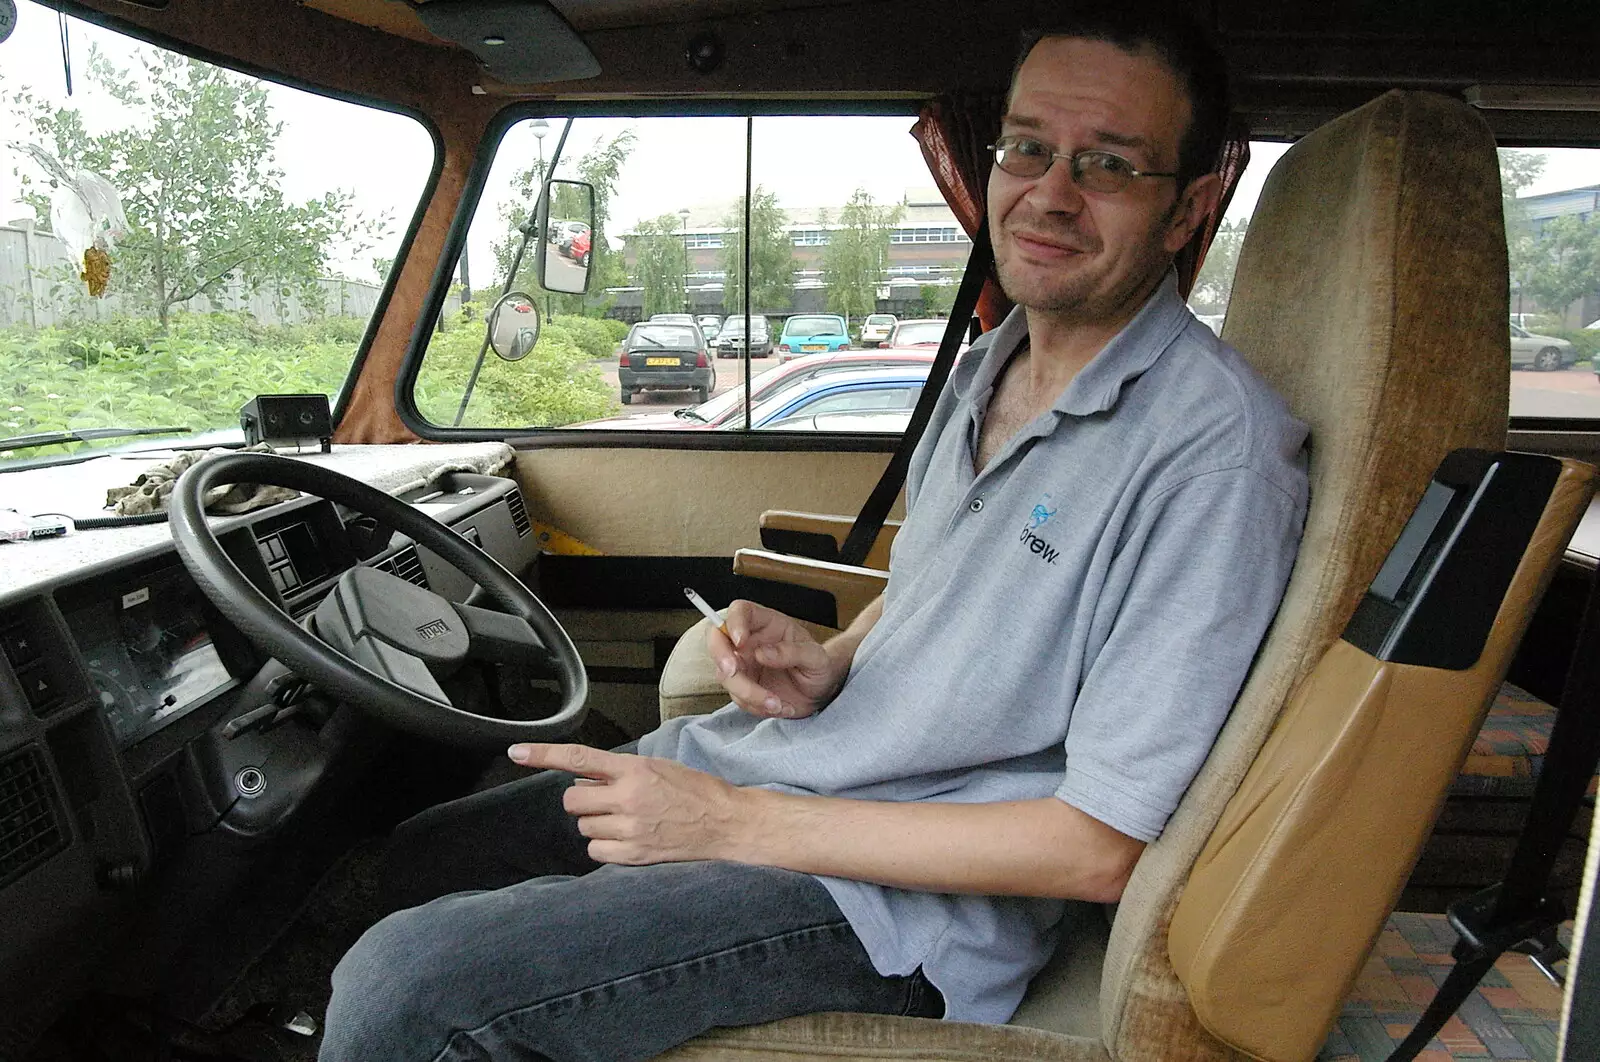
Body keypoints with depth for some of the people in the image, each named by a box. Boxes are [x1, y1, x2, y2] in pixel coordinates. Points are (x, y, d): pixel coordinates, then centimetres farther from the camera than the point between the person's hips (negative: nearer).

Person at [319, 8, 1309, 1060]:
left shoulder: (1214, 452, -21)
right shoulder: (990, 365, 7)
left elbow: (1101, 850, -23)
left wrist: (734, 821, -21)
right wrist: (830, 664, -4)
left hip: (904, 898, -8)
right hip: (778, 763, 8)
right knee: (423, 854, 19)